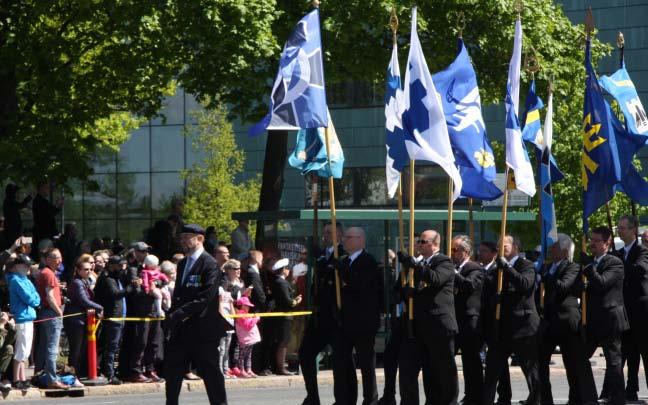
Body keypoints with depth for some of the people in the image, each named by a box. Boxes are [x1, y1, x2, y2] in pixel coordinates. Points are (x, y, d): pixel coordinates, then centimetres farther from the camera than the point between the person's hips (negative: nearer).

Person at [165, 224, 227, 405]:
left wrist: (180, 313, -22)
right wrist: (172, 315, 5)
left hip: (201, 328, -8)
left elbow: (206, 297, -19)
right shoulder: (182, 264, 16)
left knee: (210, 372, -1)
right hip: (181, 329, 8)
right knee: (173, 370, 8)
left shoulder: (210, 264, -10)